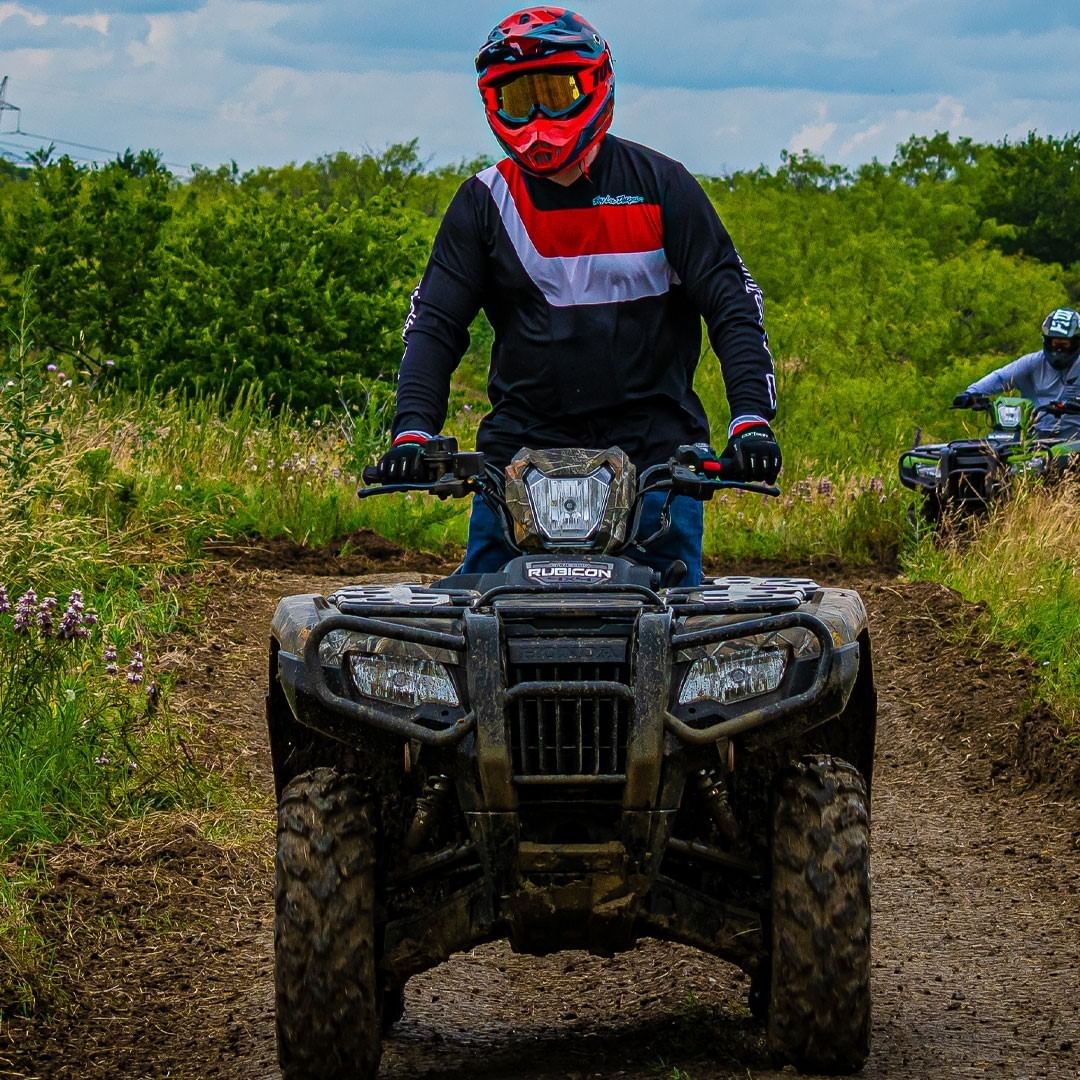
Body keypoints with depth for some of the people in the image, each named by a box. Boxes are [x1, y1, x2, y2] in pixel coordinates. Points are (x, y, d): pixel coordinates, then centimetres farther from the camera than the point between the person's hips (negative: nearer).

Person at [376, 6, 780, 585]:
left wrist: (752, 421, -13)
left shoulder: (660, 185, 3)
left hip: (653, 445, -1)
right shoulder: (483, 202, 7)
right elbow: (434, 323, 5)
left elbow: (732, 304, 0)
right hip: (523, 444, 1)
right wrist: (412, 432, -11)